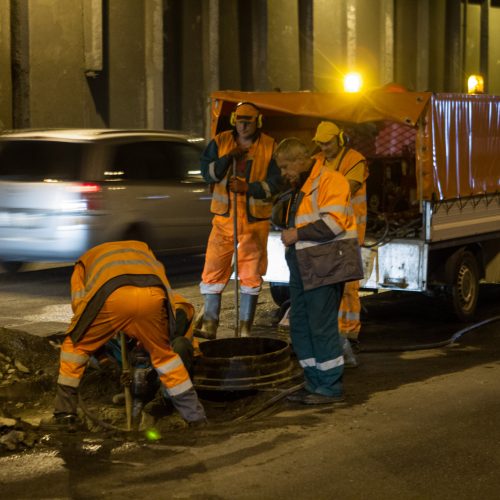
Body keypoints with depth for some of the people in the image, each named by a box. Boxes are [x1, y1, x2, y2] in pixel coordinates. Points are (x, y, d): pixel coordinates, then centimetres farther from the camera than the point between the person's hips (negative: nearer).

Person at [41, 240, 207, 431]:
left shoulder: (86, 260, 39)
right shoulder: (143, 249, 45)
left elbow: (78, 302, 21)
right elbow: (168, 293, 33)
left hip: (112, 294, -2)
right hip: (153, 295, 2)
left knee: (75, 346, 21)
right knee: (164, 354, 25)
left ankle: (65, 415, 21)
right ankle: (195, 415, 28)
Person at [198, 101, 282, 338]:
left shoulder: (270, 147, -1)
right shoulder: (220, 142, 5)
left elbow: (274, 183, -6)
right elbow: (208, 174, -1)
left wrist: (248, 188, -21)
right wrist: (228, 158, -16)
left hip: (255, 220, -1)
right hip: (224, 217, 1)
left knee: (251, 276, 1)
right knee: (213, 271, -1)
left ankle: (245, 329, 9)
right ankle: (209, 325, 6)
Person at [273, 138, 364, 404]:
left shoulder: (330, 180, -12)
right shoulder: (300, 188, 21)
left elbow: (333, 223, -22)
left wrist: (297, 234, -16)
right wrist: (290, 237, 13)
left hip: (325, 266, -10)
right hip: (303, 267, 10)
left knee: (322, 327, -7)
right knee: (300, 326, 11)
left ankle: (331, 388, 3)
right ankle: (315, 383, 20)